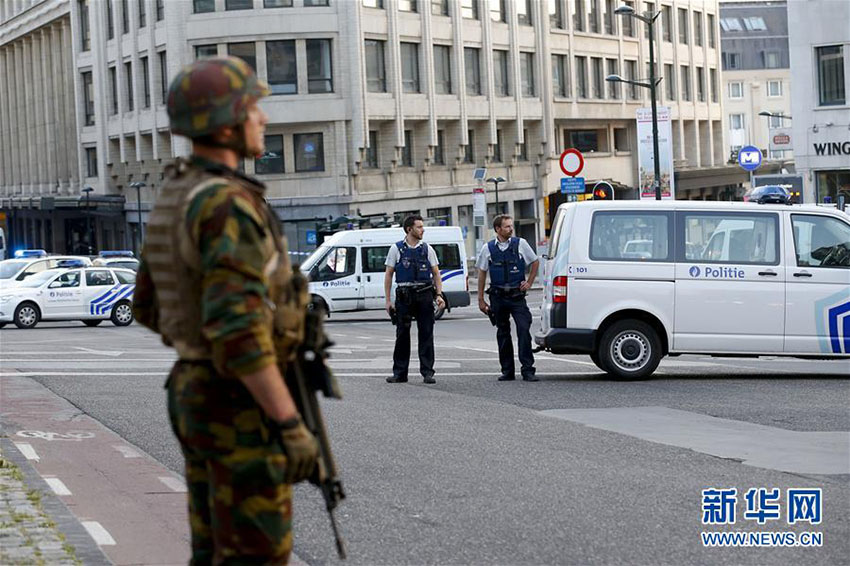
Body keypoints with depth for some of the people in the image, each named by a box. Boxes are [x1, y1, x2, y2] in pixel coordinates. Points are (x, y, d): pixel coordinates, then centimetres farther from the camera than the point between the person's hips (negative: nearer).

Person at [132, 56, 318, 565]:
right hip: (243, 410, -10)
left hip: (197, 397, 10)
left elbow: (150, 307, 19)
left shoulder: (175, 199, 10)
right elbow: (237, 325, -30)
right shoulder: (227, 205, -22)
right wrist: (291, 425, -27)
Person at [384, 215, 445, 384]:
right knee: (402, 334, 3)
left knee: (426, 334, 0)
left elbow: (436, 274, 10)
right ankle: (400, 373, 10)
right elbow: (388, 275, 5)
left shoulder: (427, 249, 8)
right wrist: (388, 300, 0)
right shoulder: (396, 249, 3)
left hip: (424, 295, 1)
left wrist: (439, 295, -3)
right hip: (404, 296, -1)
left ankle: (427, 372, 6)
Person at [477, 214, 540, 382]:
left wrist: (529, 283, 6)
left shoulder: (520, 244, 2)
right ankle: (507, 371, 16)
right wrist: (481, 299, 8)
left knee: (524, 329, -12)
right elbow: (482, 274, 9)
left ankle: (528, 370, -10)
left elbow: (535, 262, 15)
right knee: (502, 333, 8)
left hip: (517, 295, -1)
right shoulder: (488, 248, 4)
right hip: (498, 297, 2)